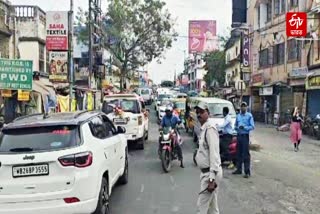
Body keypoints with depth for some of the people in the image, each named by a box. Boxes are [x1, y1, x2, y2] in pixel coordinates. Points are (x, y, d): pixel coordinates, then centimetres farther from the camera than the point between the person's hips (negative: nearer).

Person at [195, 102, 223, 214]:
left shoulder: (210, 129, -18)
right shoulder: (203, 129, 13)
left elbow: (214, 154, -23)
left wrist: (212, 179, -25)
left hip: (210, 173, -9)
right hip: (206, 171, 9)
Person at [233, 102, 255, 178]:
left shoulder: (249, 116, -5)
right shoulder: (238, 116, 13)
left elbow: (252, 126, -8)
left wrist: (244, 127, -22)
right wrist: (237, 127, -5)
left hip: (245, 136, -6)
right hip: (239, 136, 6)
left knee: (246, 154, -6)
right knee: (238, 153, 12)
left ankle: (247, 171, -2)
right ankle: (239, 169, 23)